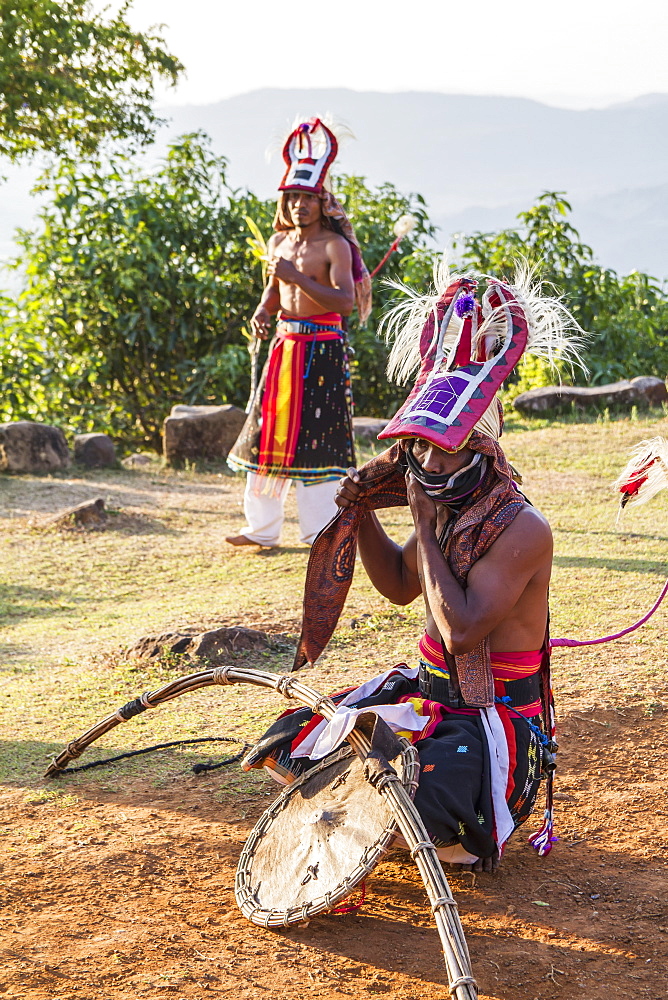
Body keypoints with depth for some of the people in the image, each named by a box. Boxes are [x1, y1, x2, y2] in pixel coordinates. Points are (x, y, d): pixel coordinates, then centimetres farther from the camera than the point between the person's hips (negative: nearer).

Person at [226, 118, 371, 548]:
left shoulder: (334, 245, -8)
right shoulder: (279, 243, 12)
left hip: (323, 348, -7)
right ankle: (262, 527, 16)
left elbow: (346, 299, -20)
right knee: (270, 431, 7)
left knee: (318, 436, -6)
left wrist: (298, 277, -25)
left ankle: (323, 532, 3)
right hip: (284, 346, 7)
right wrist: (263, 313, 2)